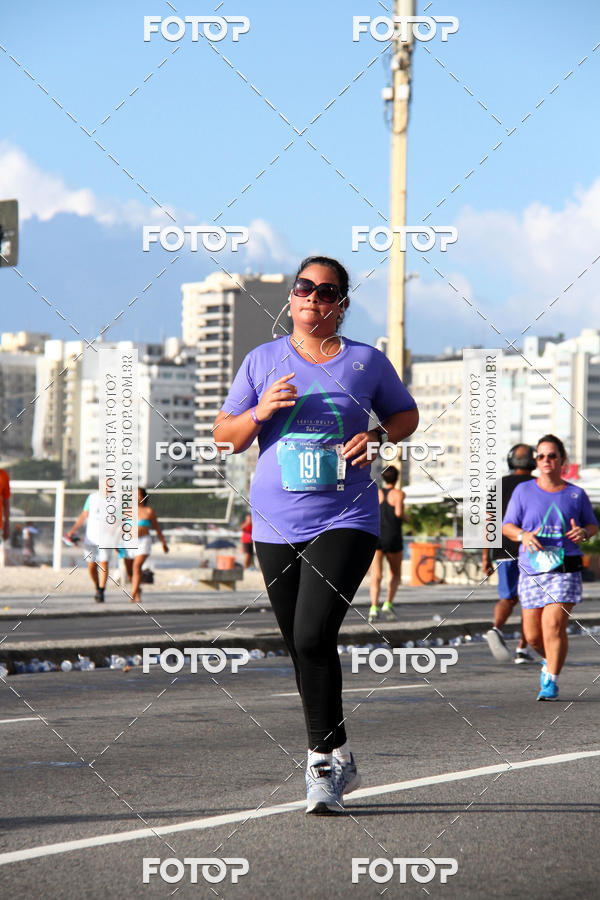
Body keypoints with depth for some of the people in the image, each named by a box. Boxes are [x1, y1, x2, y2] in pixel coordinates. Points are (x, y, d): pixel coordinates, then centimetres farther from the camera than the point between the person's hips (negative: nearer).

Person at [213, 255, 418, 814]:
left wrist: (378, 437, -3)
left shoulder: (366, 362, 5)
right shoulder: (263, 360, 8)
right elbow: (224, 435, 9)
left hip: (345, 521, -3)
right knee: (301, 648, 7)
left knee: (313, 636, -18)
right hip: (277, 526, 3)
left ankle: (322, 761, -9)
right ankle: (338, 757, 23)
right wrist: (259, 412, -11)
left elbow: (406, 415, 18)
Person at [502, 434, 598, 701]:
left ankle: (551, 682, -6)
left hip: (564, 570, -2)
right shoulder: (523, 491, 5)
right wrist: (522, 535, -16)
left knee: (554, 625, -17)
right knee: (532, 635, 6)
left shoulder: (576, 494, 5)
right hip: (532, 569, 2)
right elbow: (506, 526, 5)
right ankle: (550, 660, 39)